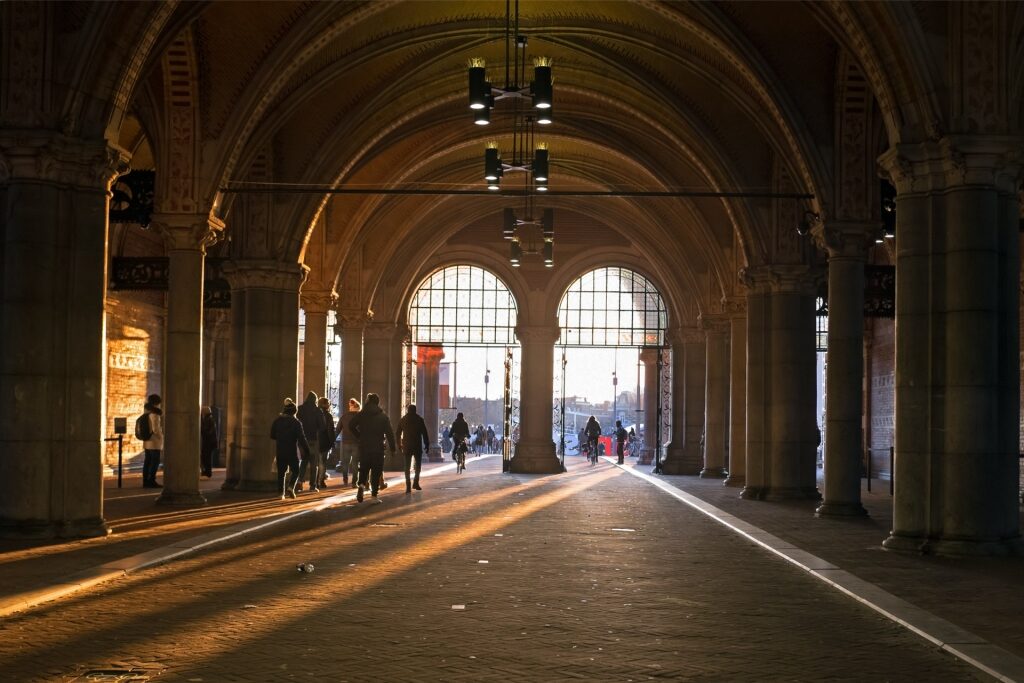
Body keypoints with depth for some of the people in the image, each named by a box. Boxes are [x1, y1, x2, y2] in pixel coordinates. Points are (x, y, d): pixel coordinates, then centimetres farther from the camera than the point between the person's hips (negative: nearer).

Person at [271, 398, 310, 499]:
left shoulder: (277, 421, 3)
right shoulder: (296, 422, -8)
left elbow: (272, 435, 11)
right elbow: (301, 438, -11)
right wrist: (306, 451, -7)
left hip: (280, 451, 3)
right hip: (292, 451, -3)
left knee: (281, 472, 10)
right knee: (295, 471, 9)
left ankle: (281, 492, 4)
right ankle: (290, 487, -14)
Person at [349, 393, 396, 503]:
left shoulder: (361, 414, 2)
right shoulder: (383, 416, 0)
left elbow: (351, 426, -6)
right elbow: (390, 433, -4)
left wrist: (360, 436, 6)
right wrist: (392, 447, -1)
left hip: (364, 447, 1)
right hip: (378, 447, -1)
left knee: (363, 469, 14)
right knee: (376, 471, 4)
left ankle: (361, 485, -14)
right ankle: (374, 495, -1)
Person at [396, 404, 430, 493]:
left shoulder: (402, 420, 7)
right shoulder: (419, 419, -2)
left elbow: (398, 434, 9)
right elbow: (424, 433, -4)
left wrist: (399, 445, 16)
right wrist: (427, 444, 1)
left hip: (407, 446, 2)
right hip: (417, 446, -2)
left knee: (407, 466, 4)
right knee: (418, 464, 13)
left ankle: (408, 486, -4)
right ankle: (416, 483, 2)